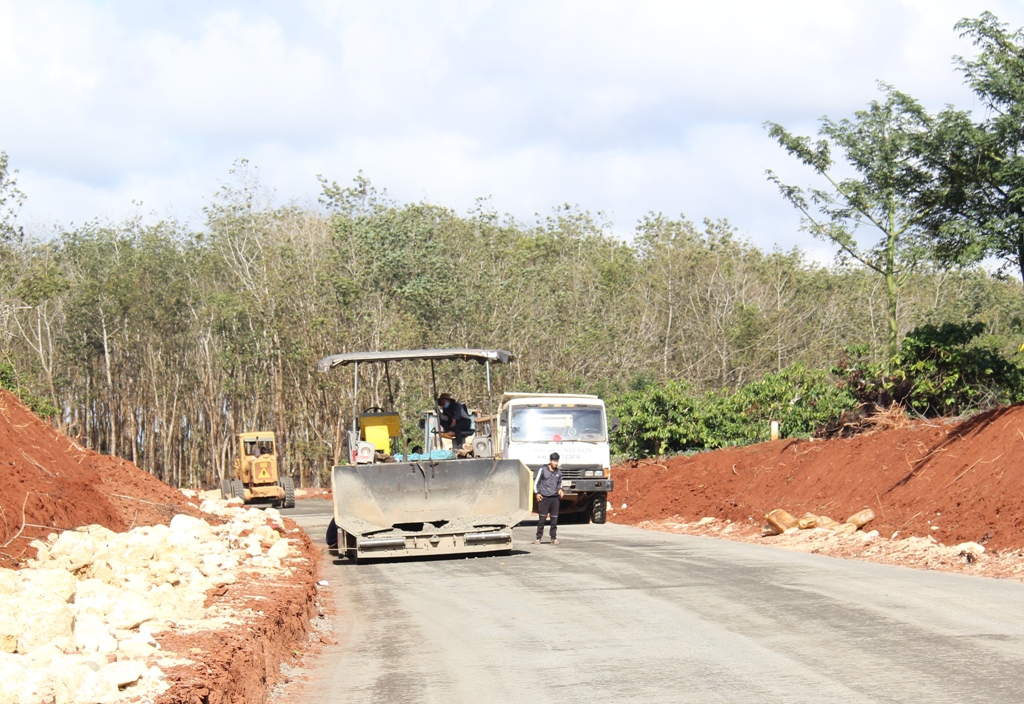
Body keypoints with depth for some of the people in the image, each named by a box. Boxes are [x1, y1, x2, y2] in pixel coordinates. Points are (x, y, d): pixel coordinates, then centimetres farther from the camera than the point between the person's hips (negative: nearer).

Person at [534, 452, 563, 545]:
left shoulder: (558, 472, 11)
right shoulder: (543, 470, 0)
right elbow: (536, 482, 4)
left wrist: (560, 489, 7)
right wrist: (537, 493, -6)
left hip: (555, 498, 4)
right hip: (544, 497, -4)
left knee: (554, 519, 4)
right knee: (541, 519, -3)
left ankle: (554, 538, 11)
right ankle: (538, 538, 2)